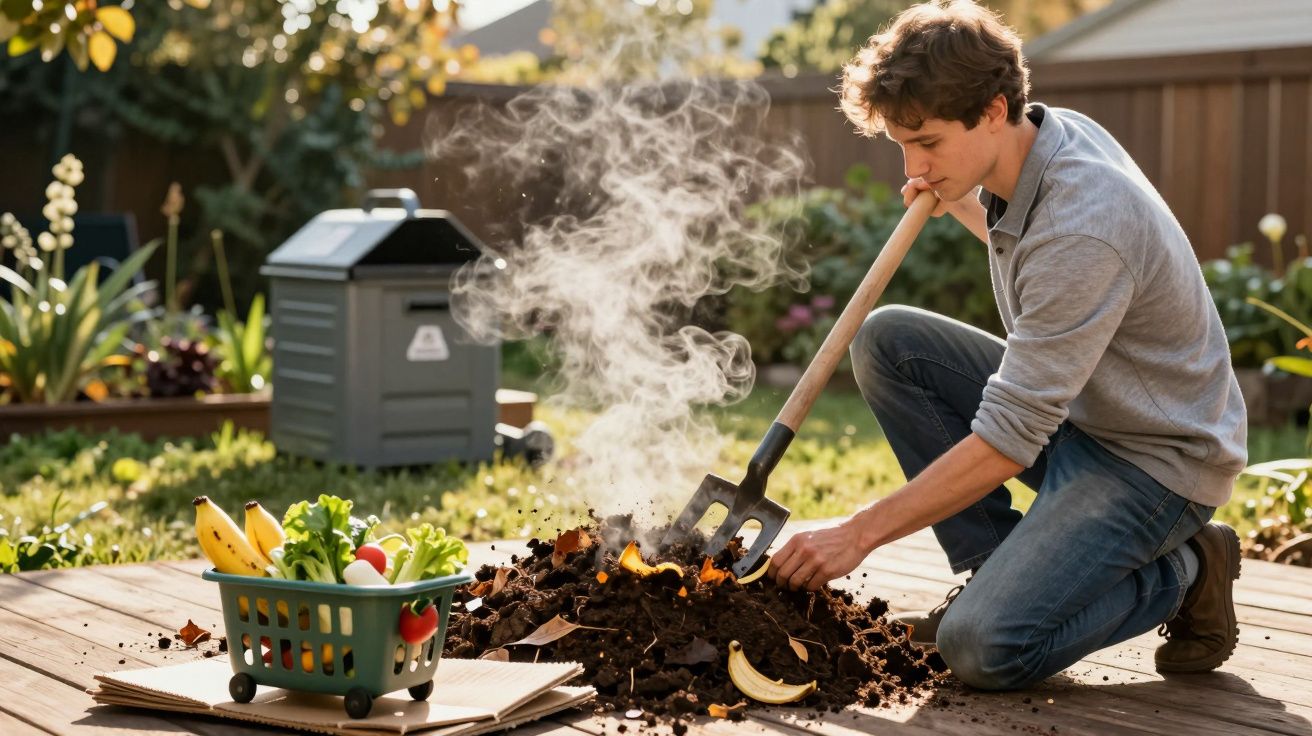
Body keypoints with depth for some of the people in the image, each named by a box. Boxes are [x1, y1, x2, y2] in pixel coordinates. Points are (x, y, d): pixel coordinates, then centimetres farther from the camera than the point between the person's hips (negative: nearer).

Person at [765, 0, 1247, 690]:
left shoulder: (1082, 229, -31)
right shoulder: (1052, 135, -3)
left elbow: (1007, 442, -30)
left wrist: (856, 535, -26)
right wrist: (960, 205, 3)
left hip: (1154, 461, -9)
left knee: (981, 647, -23)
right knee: (885, 339, -3)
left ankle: (1181, 570, 1)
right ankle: (998, 566, 1)